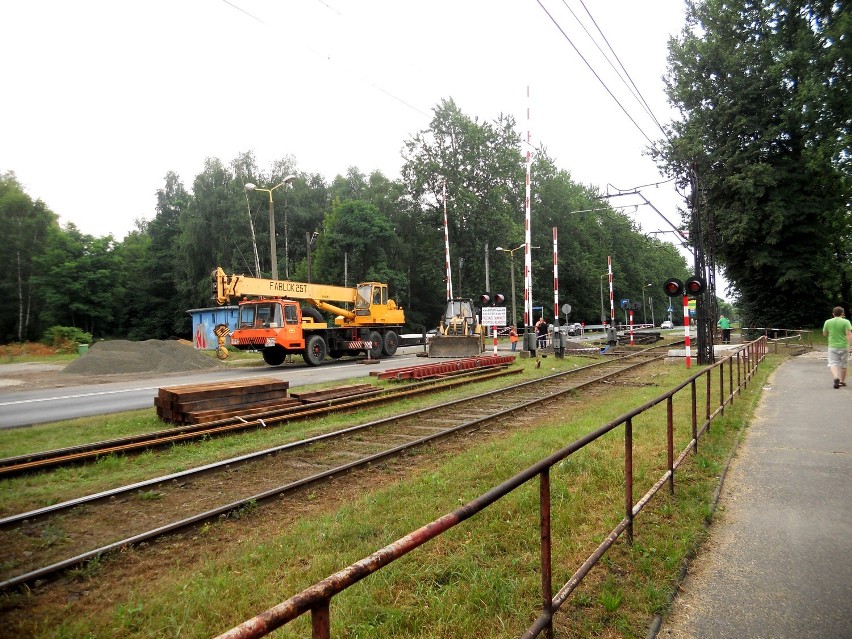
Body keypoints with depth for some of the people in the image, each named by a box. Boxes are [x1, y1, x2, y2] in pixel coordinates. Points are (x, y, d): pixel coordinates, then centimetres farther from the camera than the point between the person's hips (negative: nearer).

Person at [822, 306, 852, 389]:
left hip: (832, 346, 0)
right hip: (843, 346, 0)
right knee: (843, 364, 14)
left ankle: (836, 377, -25)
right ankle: (842, 381, 24)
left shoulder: (828, 322, 0)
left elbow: (824, 334, 10)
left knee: (833, 363, 1)